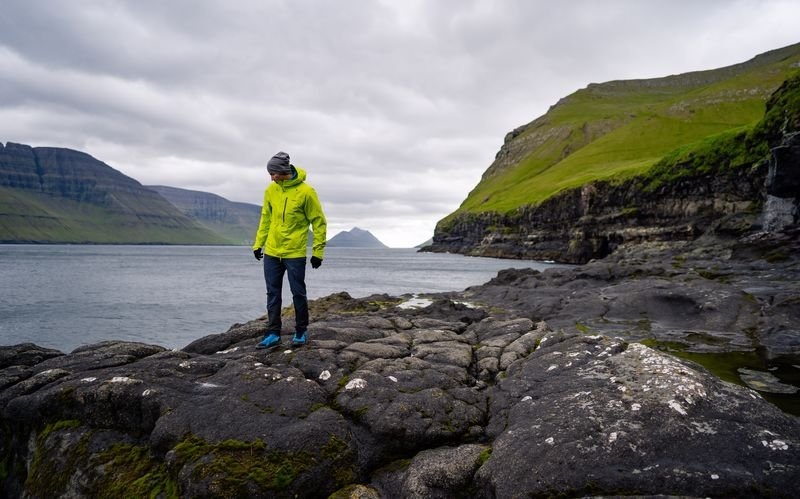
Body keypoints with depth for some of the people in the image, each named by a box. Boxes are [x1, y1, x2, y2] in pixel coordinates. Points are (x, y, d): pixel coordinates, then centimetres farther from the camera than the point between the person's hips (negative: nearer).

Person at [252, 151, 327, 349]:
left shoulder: (306, 191, -12)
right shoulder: (271, 190, 3)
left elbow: (319, 222, -7)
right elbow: (266, 218, 14)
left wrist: (318, 251, -8)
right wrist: (258, 243, 11)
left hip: (295, 253, -5)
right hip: (271, 252, 5)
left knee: (298, 293, 4)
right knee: (273, 293, 8)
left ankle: (301, 331, 20)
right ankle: (273, 334, 16)